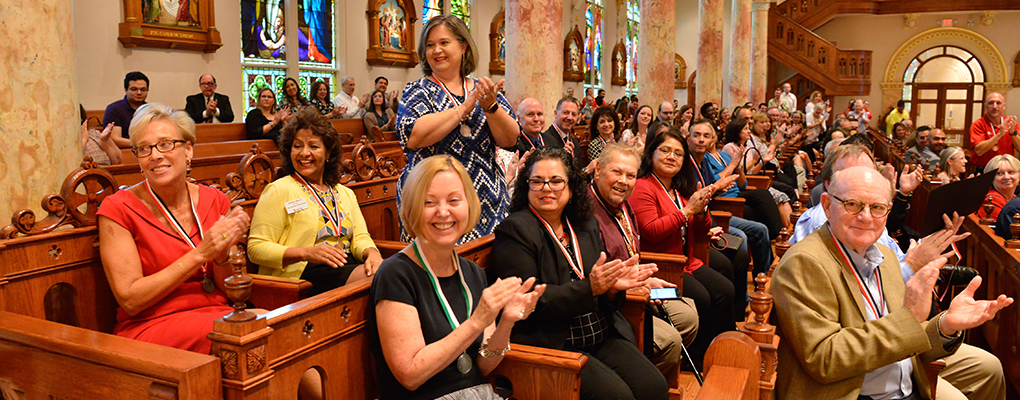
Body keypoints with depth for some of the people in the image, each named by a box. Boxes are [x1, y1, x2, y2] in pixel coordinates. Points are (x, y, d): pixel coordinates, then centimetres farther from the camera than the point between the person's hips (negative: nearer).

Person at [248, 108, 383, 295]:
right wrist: (306, 253, -19)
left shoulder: (345, 194, 23)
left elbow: (360, 237, 15)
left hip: (348, 267, 6)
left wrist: (371, 252, -10)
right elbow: (256, 248, -5)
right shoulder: (279, 191, 2)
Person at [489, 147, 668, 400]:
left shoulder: (587, 227, 14)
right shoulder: (515, 230, -7)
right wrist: (589, 288, -22)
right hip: (550, 344, -6)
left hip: (603, 337, 7)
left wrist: (613, 286, -7)